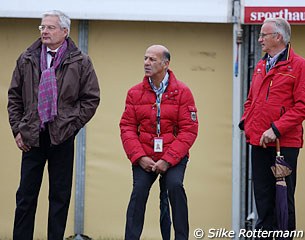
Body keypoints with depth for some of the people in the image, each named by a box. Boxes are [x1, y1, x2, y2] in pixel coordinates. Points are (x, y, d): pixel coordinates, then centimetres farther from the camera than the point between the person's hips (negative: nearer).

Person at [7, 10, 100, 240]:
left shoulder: (80, 62, -1)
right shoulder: (27, 60, 7)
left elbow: (91, 99, 1)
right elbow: (14, 97, 12)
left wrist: (71, 124, -6)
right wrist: (18, 129, 4)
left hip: (62, 138, -2)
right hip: (31, 136, 2)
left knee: (60, 195, 5)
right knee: (26, 194, 4)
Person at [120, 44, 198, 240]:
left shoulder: (182, 92, -3)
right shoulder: (135, 93, 5)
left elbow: (189, 130, -7)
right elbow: (127, 127, 4)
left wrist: (168, 160, -15)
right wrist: (139, 157, -11)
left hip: (173, 157, -2)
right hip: (144, 157, 2)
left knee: (175, 185, -24)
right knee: (139, 190, -18)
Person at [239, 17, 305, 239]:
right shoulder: (260, 66, 15)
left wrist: (276, 129, -20)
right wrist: (246, 122, 6)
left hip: (284, 143, -7)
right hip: (259, 142, 7)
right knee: (262, 194, 10)